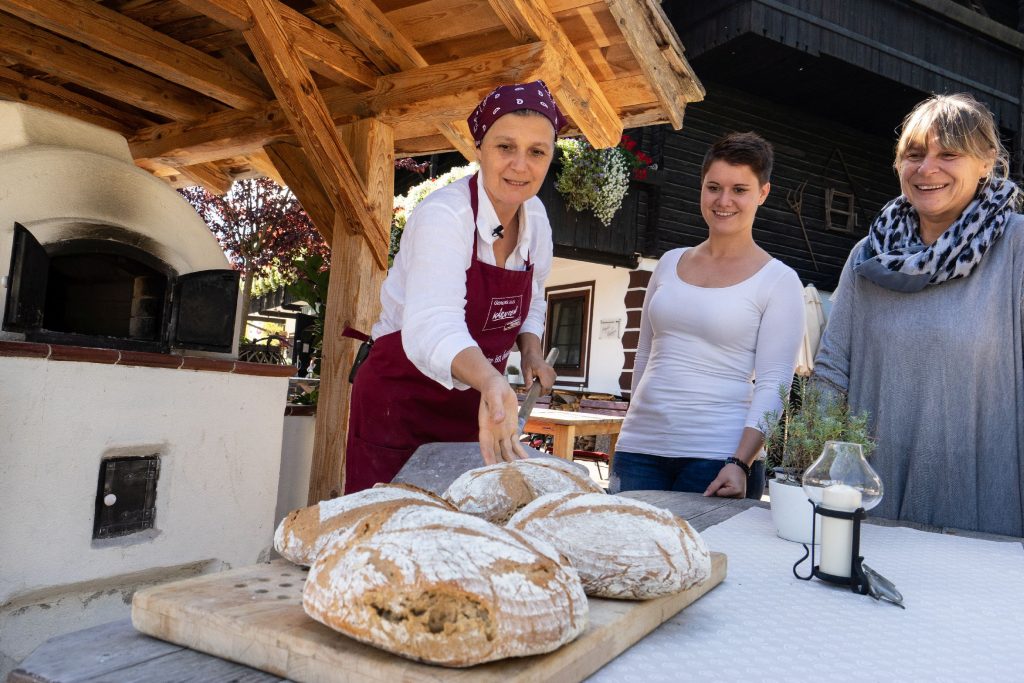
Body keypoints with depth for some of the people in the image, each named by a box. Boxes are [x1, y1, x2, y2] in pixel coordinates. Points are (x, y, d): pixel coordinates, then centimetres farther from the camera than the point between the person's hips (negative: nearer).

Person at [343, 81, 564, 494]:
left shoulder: (535, 217, -1)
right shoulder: (444, 216, -23)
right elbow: (432, 327, -38)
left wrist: (531, 351, -3)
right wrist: (492, 382, -56)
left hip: (473, 404, 7)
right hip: (401, 398, -6)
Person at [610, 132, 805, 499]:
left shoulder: (779, 282, -2)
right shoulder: (670, 263, 11)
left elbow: (773, 384, -7)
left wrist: (741, 463, -17)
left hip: (718, 457, -4)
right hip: (640, 447, 4)